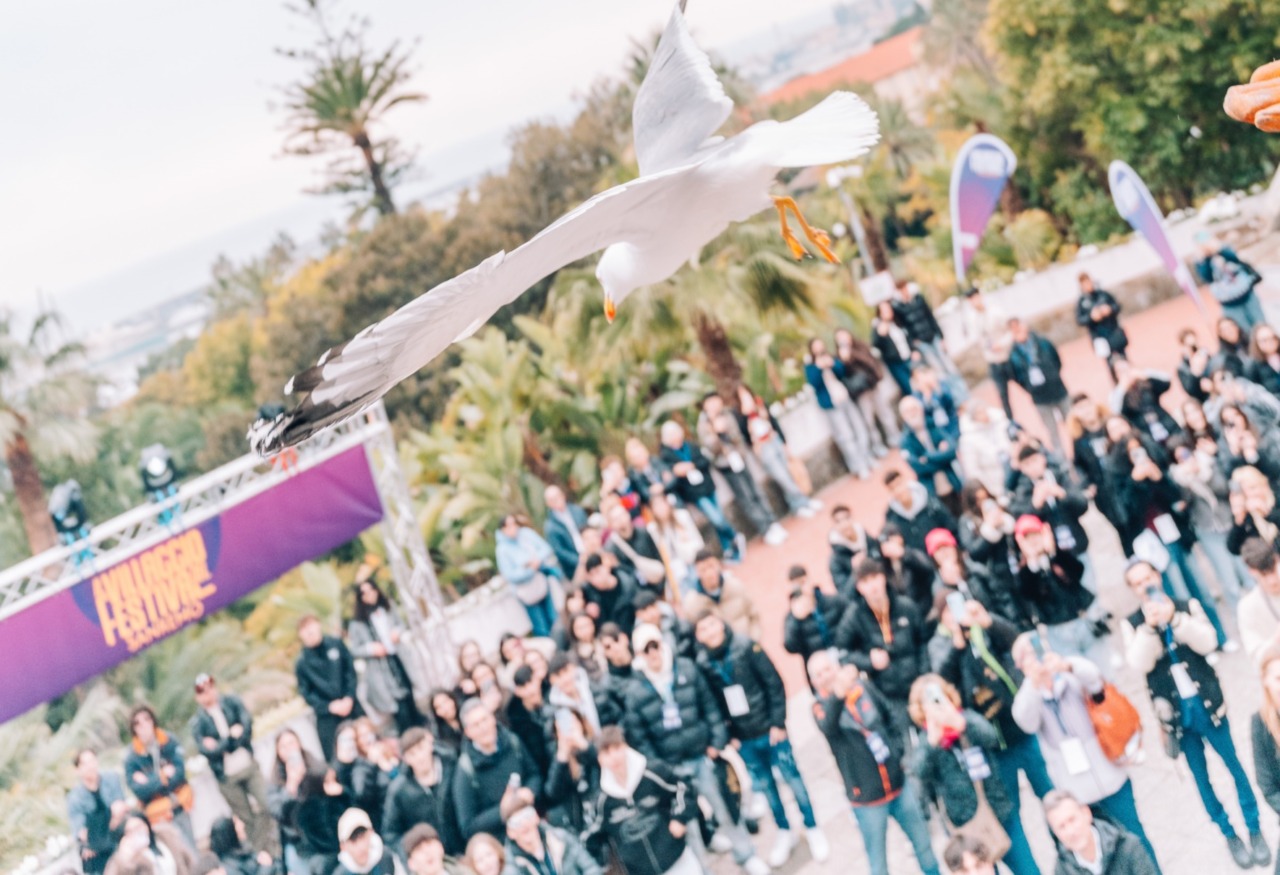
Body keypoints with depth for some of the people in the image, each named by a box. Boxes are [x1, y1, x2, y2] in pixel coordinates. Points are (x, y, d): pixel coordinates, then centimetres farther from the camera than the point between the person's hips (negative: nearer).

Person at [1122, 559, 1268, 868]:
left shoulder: (1187, 606, -1)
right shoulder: (1132, 624, -2)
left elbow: (1208, 643, -14)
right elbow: (1139, 664, -14)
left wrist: (1175, 620, -25)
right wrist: (1149, 627, -25)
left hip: (1207, 703, 0)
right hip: (1177, 713, 0)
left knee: (1234, 765, 6)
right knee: (1200, 776, 9)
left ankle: (1254, 828, 19)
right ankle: (1229, 834, 23)